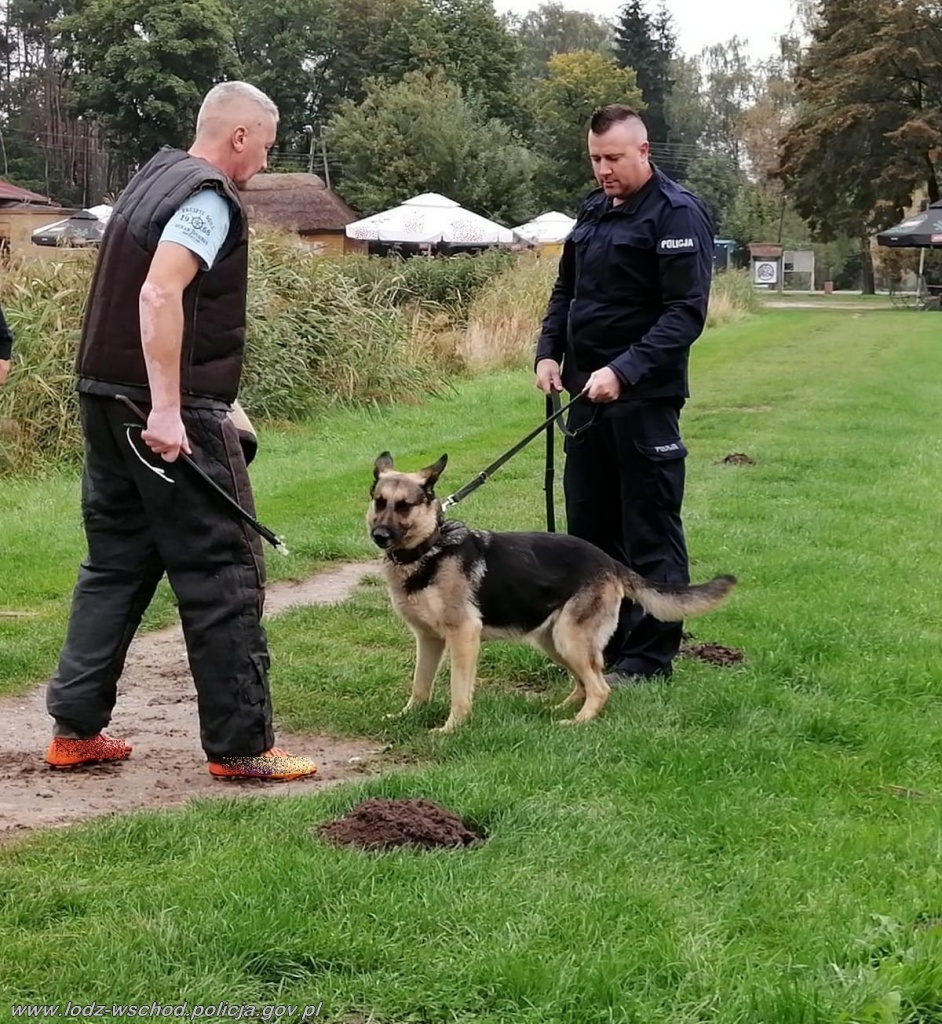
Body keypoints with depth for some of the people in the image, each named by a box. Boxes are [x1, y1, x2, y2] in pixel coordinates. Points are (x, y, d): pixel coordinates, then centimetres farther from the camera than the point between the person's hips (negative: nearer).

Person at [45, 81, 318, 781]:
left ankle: (75, 729, 16)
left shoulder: (155, 176, 17)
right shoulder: (209, 198, -12)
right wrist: (167, 409, -28)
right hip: (173, 418, -9)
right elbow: (159, 294, -25)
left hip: (107, 402, 9)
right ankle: (240, 745, 2)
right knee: (224, 573, -2)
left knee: (118, 563, 15)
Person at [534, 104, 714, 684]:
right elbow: (566, 291, 22)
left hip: (645, 399, -9)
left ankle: (650, 658, 6)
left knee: (650, 530, -1)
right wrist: (549, 352, 5)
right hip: (588, 395, 9)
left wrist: (624, 371, -25)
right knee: (590, 523, 15)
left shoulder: (676, 213, -12)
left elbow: (687, 311, -18)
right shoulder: (594, 212, 14)